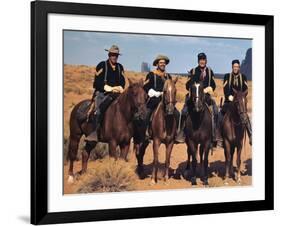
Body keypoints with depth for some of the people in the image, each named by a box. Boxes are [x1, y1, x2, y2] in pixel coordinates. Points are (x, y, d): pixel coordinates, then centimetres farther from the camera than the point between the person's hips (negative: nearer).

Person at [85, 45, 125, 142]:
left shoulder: (120, 67, 17)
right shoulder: (102, 65, 3)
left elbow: (122, 82, 15)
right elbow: (98, 81, -5)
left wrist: (120, 88, -8)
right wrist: (109, 88, -14)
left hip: (116, 93, 4)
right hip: (102, 92, -4)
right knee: (98, 109, -27)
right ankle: (95, 132, -33)